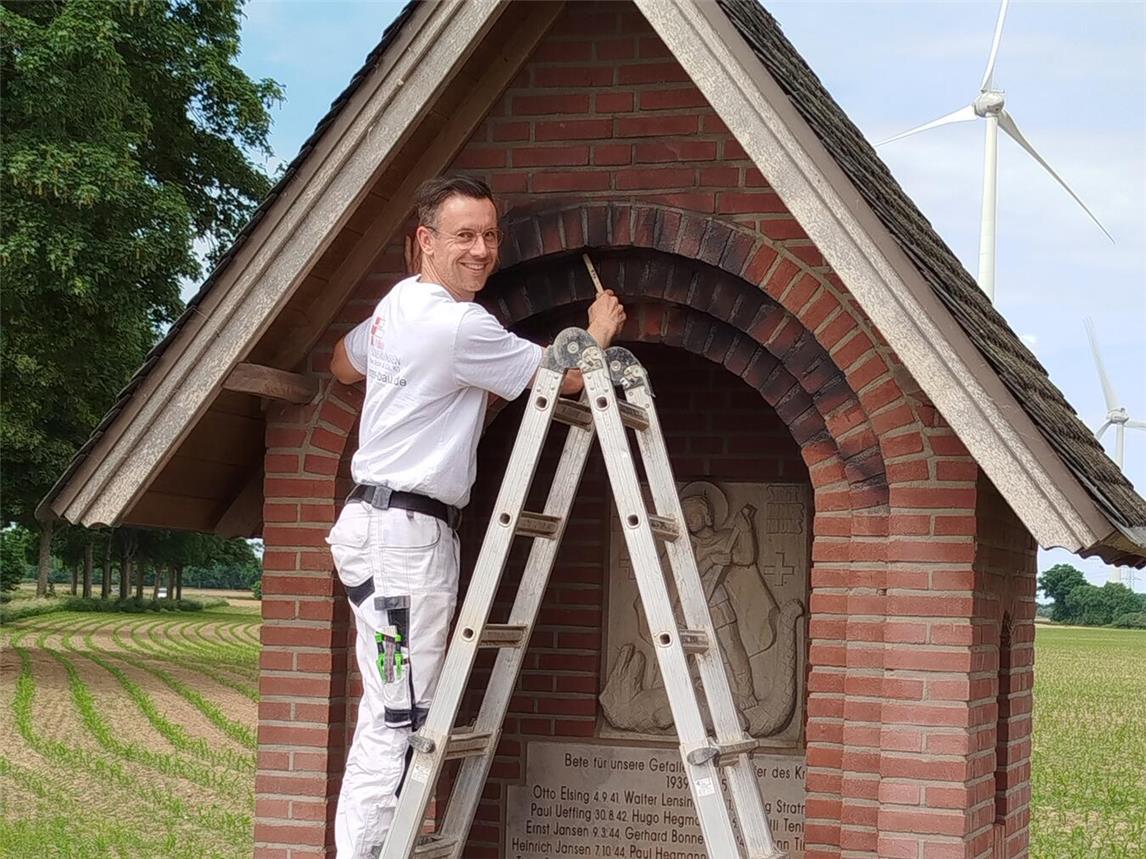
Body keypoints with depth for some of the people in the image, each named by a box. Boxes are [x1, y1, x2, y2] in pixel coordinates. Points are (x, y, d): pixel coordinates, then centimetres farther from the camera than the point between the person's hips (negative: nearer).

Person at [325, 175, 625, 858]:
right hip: (404, 533, -11)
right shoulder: (459, 326, -17)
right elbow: (564, 377, -7)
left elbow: (343, 361, 32)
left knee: (390, 718, 12)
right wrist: (600, 331, 13)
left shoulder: (397, 304, 14)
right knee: (400, 721, -12)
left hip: (383, 524, 11)